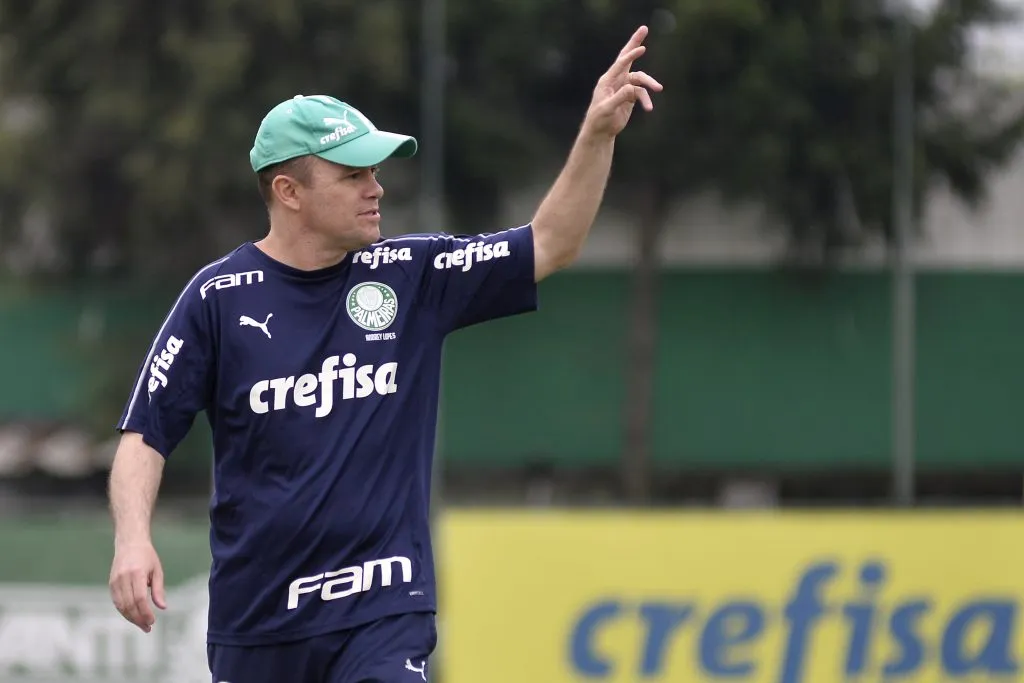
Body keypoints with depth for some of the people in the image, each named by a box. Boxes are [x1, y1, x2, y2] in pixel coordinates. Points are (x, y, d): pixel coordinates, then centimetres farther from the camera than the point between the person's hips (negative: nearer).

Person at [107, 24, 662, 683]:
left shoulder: (413, 278, 4)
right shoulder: (219, 297, -2)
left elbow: (550, 246, 1)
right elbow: (146, 432, -2)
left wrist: (598, 135, -12)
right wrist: (133, 539, -19)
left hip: (383, 611, 0)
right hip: (256, 621, 0)